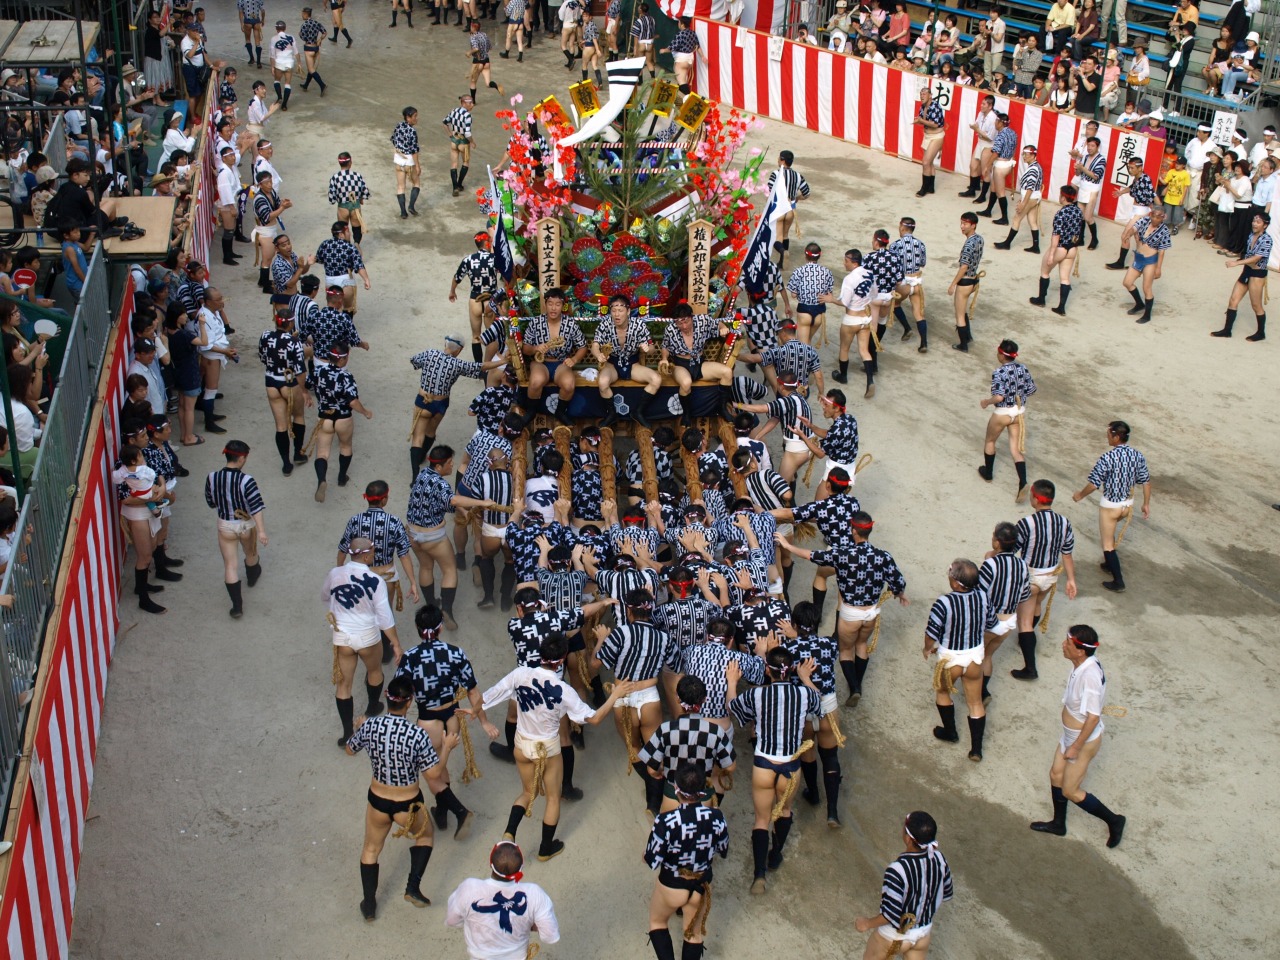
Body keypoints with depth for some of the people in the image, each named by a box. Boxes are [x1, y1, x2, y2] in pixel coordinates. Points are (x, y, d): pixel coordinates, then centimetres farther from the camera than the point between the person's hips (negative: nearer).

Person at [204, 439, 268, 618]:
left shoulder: (212, 478, -15)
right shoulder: (246, 481, -26)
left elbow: (211, 502, 1)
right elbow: (257, 506, -28)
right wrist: (261, 531, -26)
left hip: (225, 526, 1)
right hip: (247, 525, -1)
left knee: (230, 565, 10)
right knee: (251, 554, 30)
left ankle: (237, 606, 9)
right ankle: (252, 576, 60)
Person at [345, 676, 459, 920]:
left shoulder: (370, 726, -17)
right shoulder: (417, 734, -27)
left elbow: (351, 750, 5)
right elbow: (434, 773, -18)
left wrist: (360, 728, 23)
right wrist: (447, 747, -3)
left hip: (378, 801, 2)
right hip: (408, 806, -2)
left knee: (371, 850, 26)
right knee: (425, 836, 30)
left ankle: (369, 906, 35)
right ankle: (413, 887, 20)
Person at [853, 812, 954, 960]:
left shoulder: (897, 870, -36)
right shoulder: (939, 859, -17)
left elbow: (891, 915, -31)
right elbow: (947, 893, 1)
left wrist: (867, 923, -14)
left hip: (894, 936, -5)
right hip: (924, 933, 5)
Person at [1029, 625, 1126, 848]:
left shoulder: (1090, 674, -35)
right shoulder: (1083, 664, -8)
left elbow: (1093, 716, -31)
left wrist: (1076, 747, -21)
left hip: (1084, 740, -9)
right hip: (1070, 735, 9)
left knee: (1071, 791, 7)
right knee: (1056, 775, 22)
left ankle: (1113, 821, 24)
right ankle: (1058, 824, 42)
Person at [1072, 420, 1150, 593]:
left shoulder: (1108, 458, -24)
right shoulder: (1137, 456, -5)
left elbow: (1094, 483, -20)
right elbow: (1146, 481, 1)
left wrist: (1080, 495, -2)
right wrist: (1146, 504, 12)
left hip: (1110, 505, -7)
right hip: (1128, 504, 7)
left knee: (1107, 543, 6)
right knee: (1109, 531, 32)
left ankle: (1118, 582, 8)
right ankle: (1110, 564, 44)